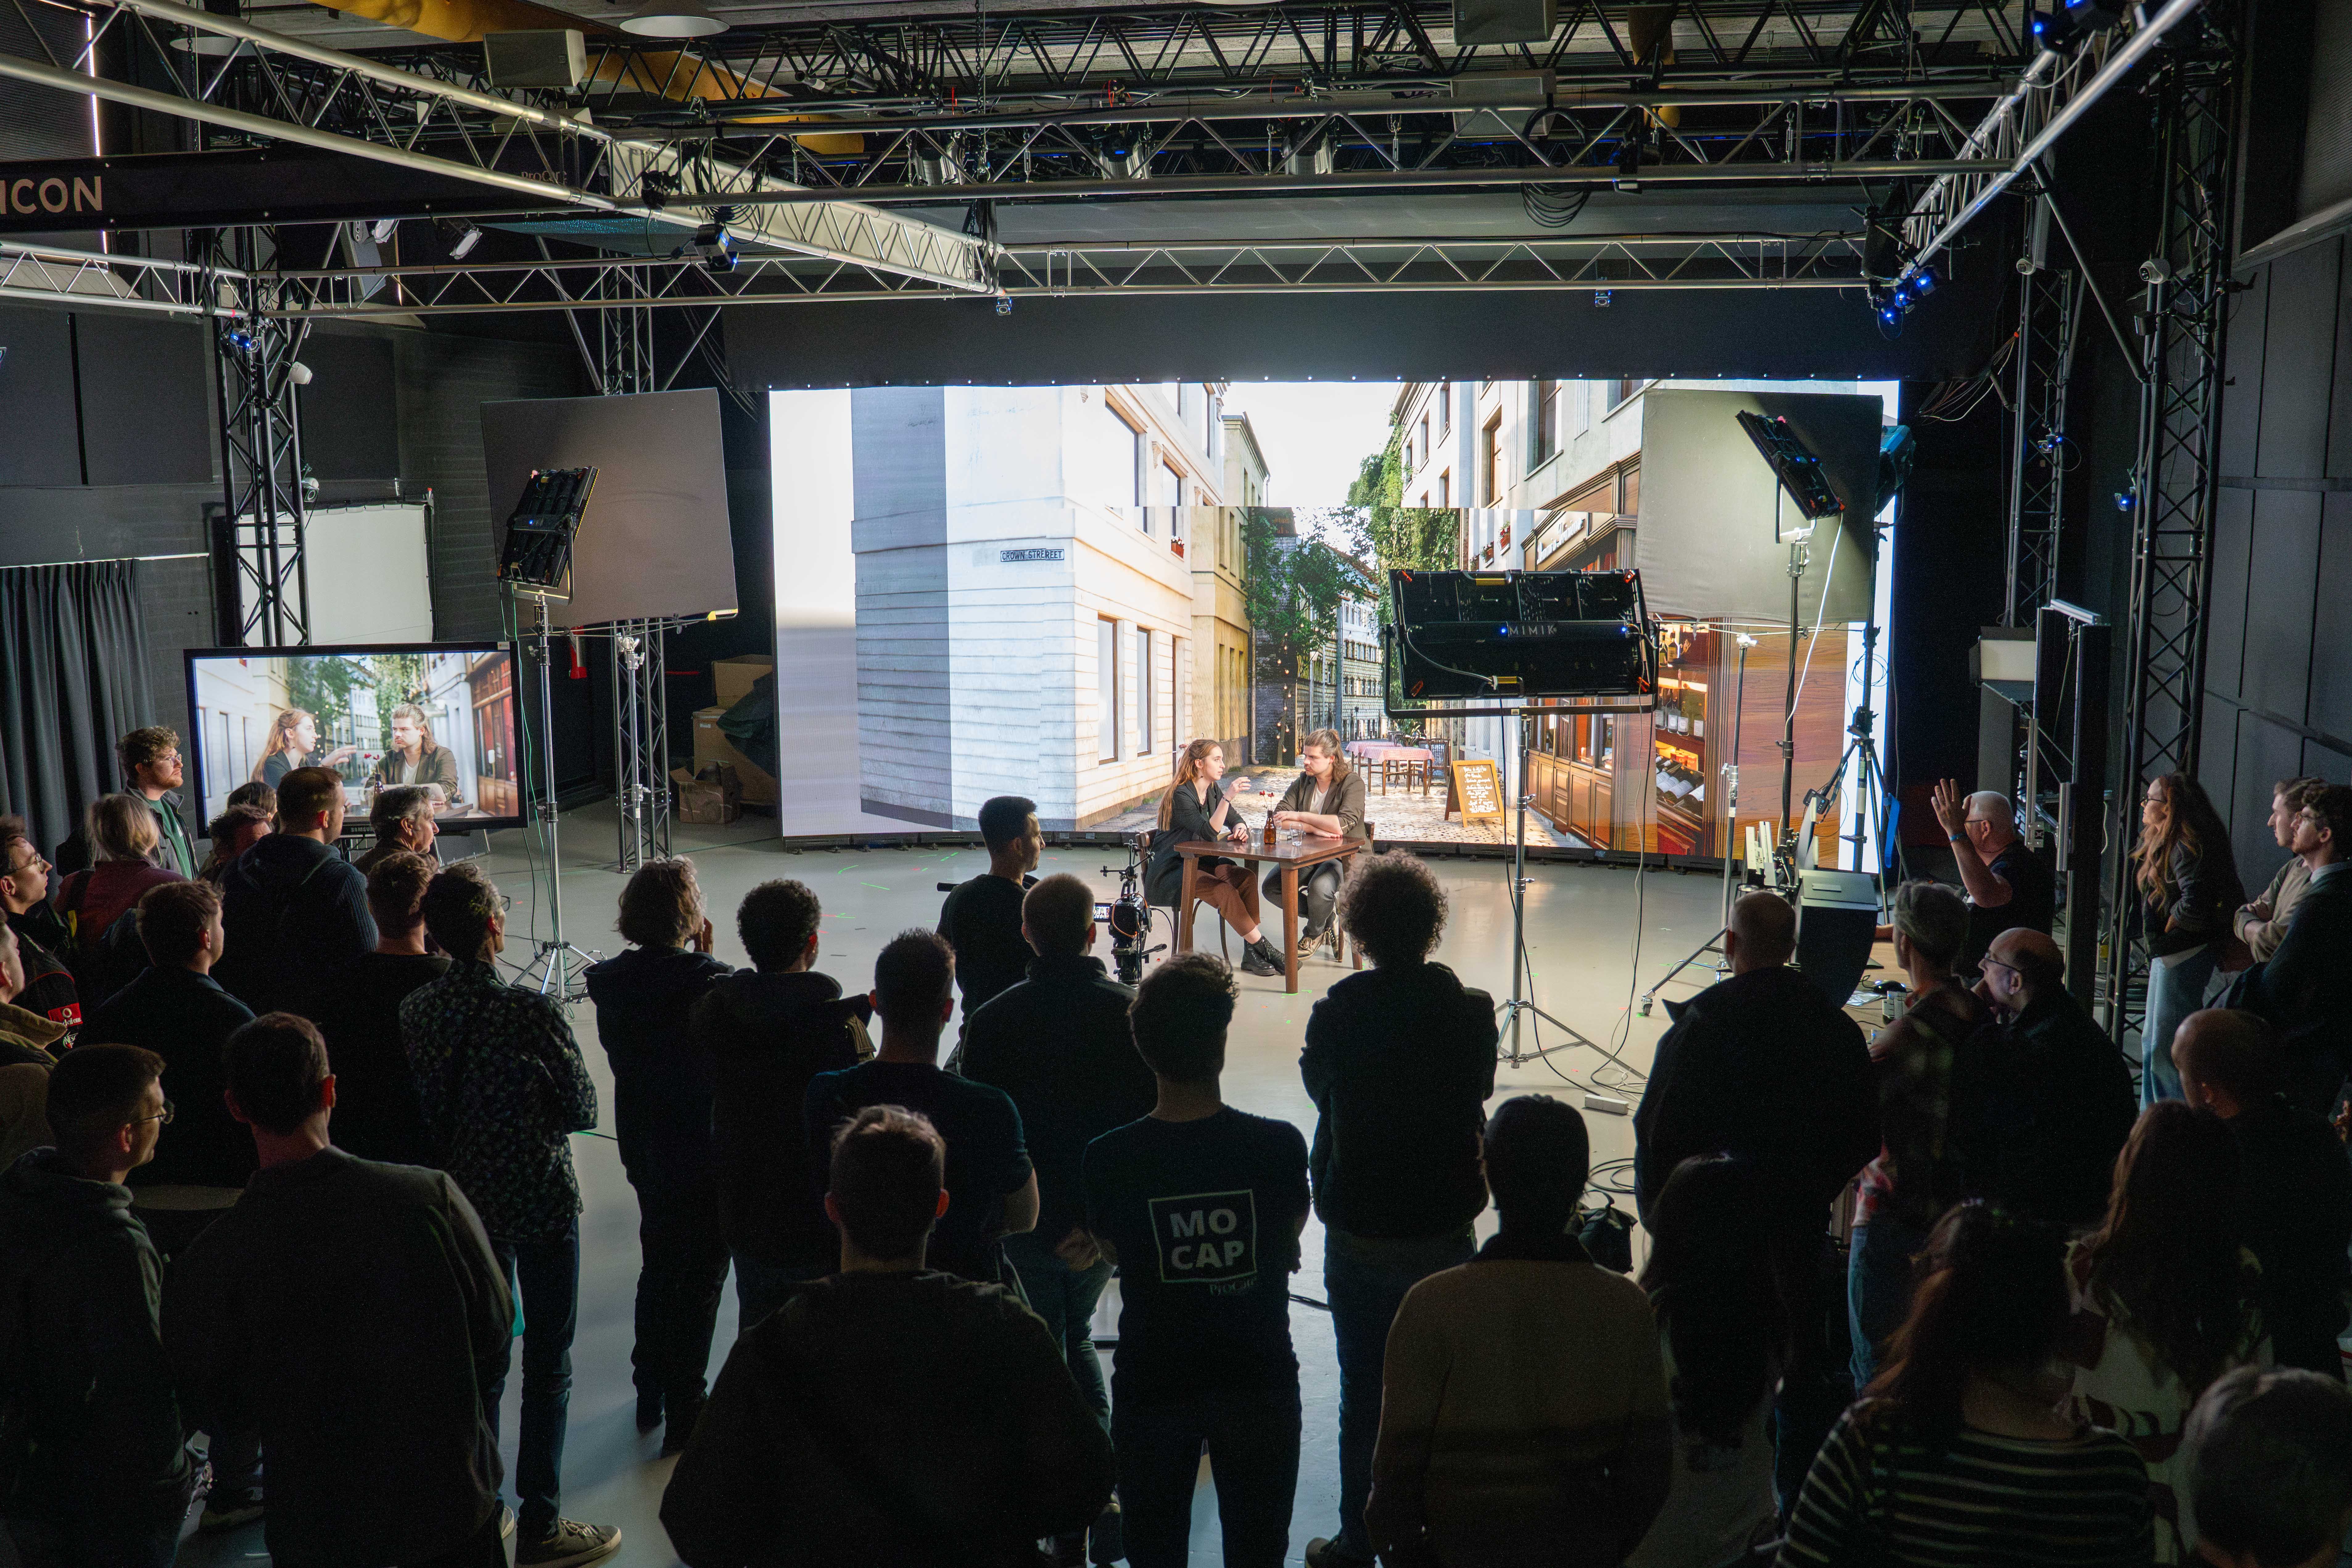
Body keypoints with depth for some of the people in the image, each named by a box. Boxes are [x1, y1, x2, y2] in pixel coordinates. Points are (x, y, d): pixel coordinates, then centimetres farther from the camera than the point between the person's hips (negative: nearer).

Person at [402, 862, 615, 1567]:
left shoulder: (417, 1008, -6)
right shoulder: (532, 1013, -22)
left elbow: (420, 1106, 4)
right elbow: (582, 1111, -14)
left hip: (465, 1199, 6)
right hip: (540, 1202, -6)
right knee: (548, 1367, 7)